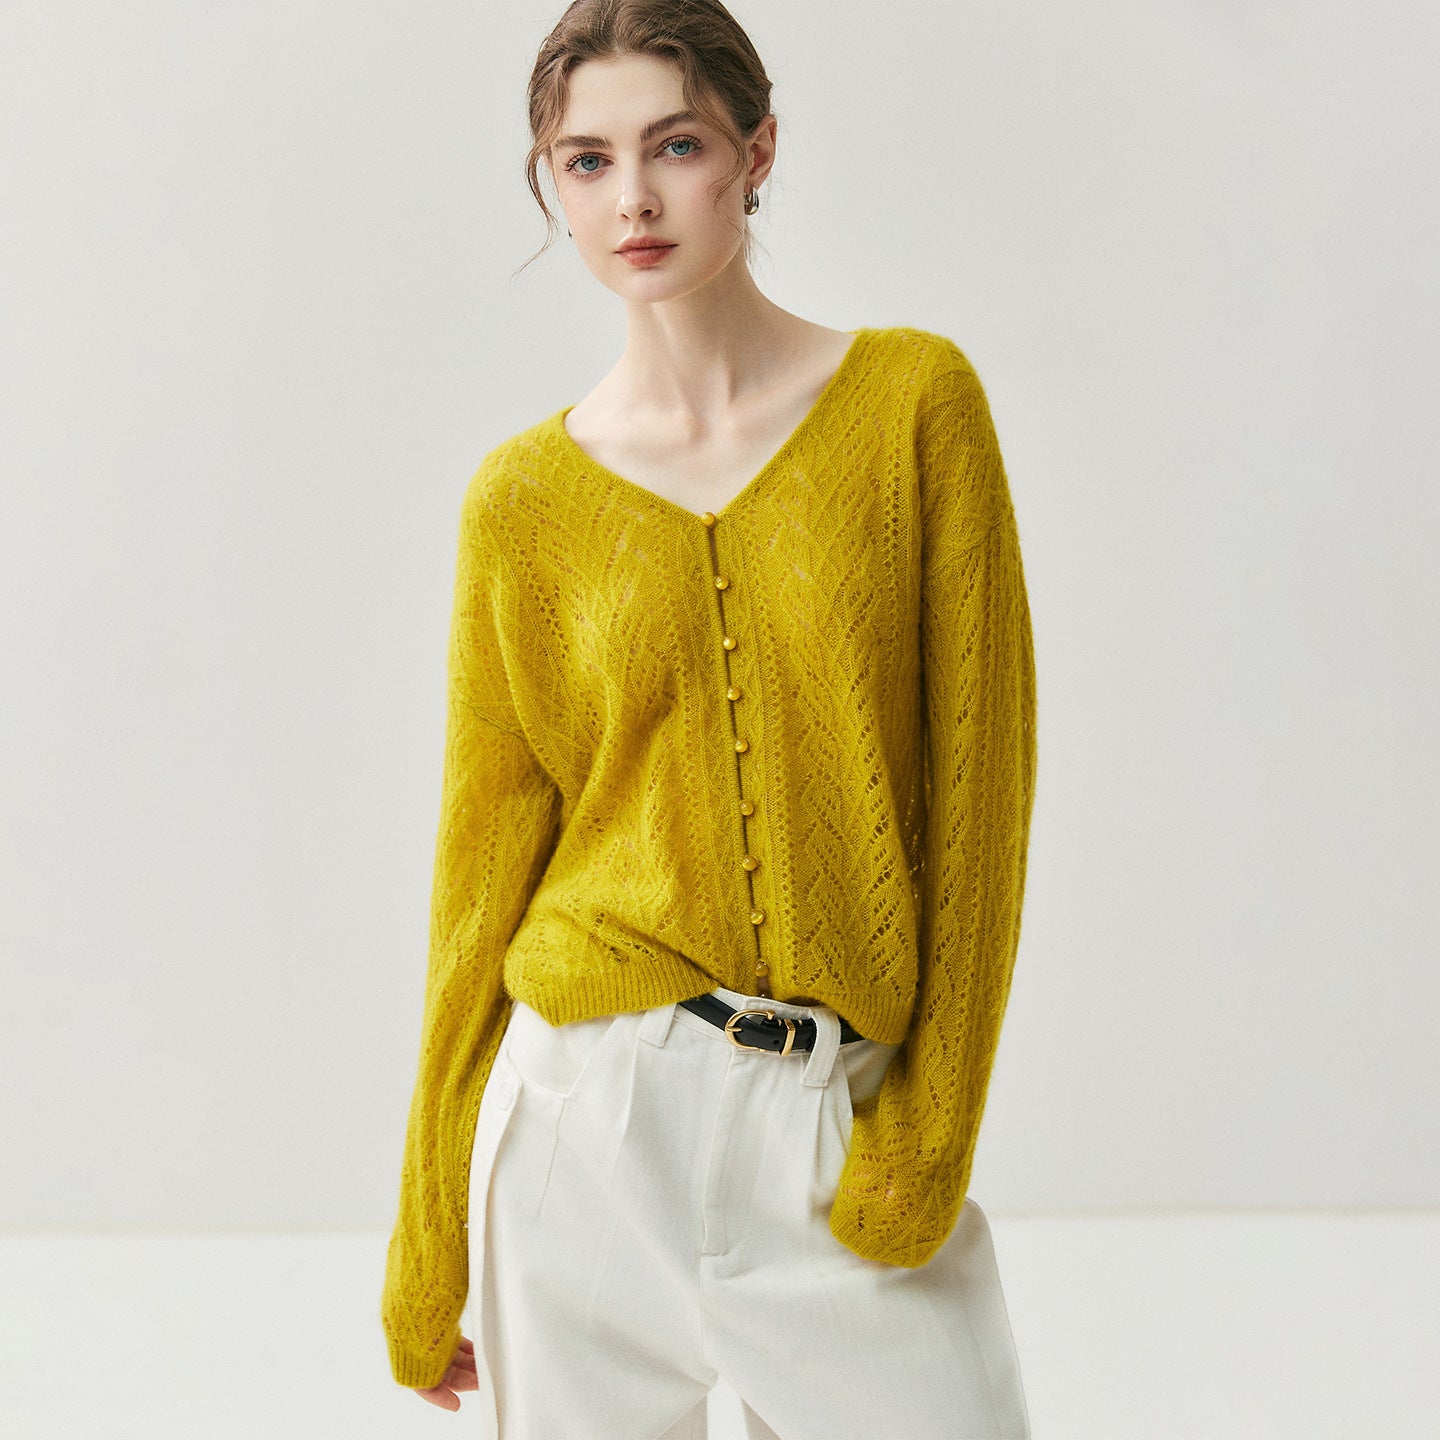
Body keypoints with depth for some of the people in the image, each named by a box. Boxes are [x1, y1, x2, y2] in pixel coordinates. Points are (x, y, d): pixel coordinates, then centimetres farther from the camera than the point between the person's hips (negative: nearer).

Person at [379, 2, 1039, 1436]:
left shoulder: (915, 397, -1)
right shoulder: (523, 496, 1)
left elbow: (977, 774, -1)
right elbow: (485, 855, 5)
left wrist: (932, 1121, -6)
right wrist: (429, 1239, 8)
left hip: (841, 1114, 0)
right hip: (596, 1098, 1)